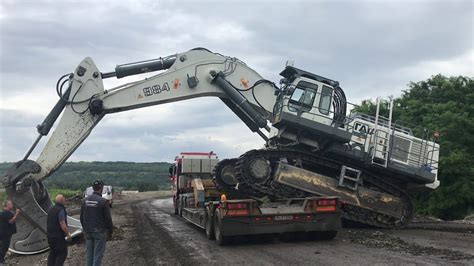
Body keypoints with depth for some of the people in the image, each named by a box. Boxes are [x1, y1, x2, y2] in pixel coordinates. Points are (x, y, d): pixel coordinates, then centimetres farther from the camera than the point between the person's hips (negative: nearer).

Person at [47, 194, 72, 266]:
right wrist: (68, 234, -14)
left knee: (52, 253, 15)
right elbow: (62, 224, -21)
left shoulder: (51, 209, 13)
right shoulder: (61, 210, -17)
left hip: (50, 235, 9)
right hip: (58, 236, -9)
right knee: (62, 253, -3)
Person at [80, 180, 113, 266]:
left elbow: (82, 217, 11)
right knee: (98, 255, -1)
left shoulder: (85, 200, 4)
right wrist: (110, 231, 2)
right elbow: (108, 218, -10)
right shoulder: (103, 201, -14)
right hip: (100, 232, -5)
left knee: (89, 254, 12)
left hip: (88, 232, 6)